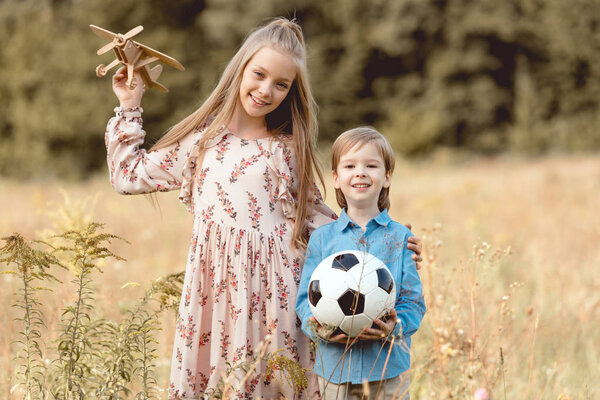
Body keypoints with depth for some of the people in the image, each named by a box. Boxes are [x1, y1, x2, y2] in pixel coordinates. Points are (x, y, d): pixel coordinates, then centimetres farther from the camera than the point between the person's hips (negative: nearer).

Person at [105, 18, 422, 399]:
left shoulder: (288, 149, 6)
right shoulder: (202, 139, 7)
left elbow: (314, 214, 10)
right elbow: (130, 176, 12)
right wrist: (130, 109, 12)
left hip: (272, 293, 0)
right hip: (214, 288, 1)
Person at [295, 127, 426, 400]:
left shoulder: (400, 238, 3)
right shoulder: (321, 239, 5)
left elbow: (413, 301, -1)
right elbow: (306, 299, 3)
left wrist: (395, 326, -20)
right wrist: (318, 328, -17)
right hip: (335, 367, 0)